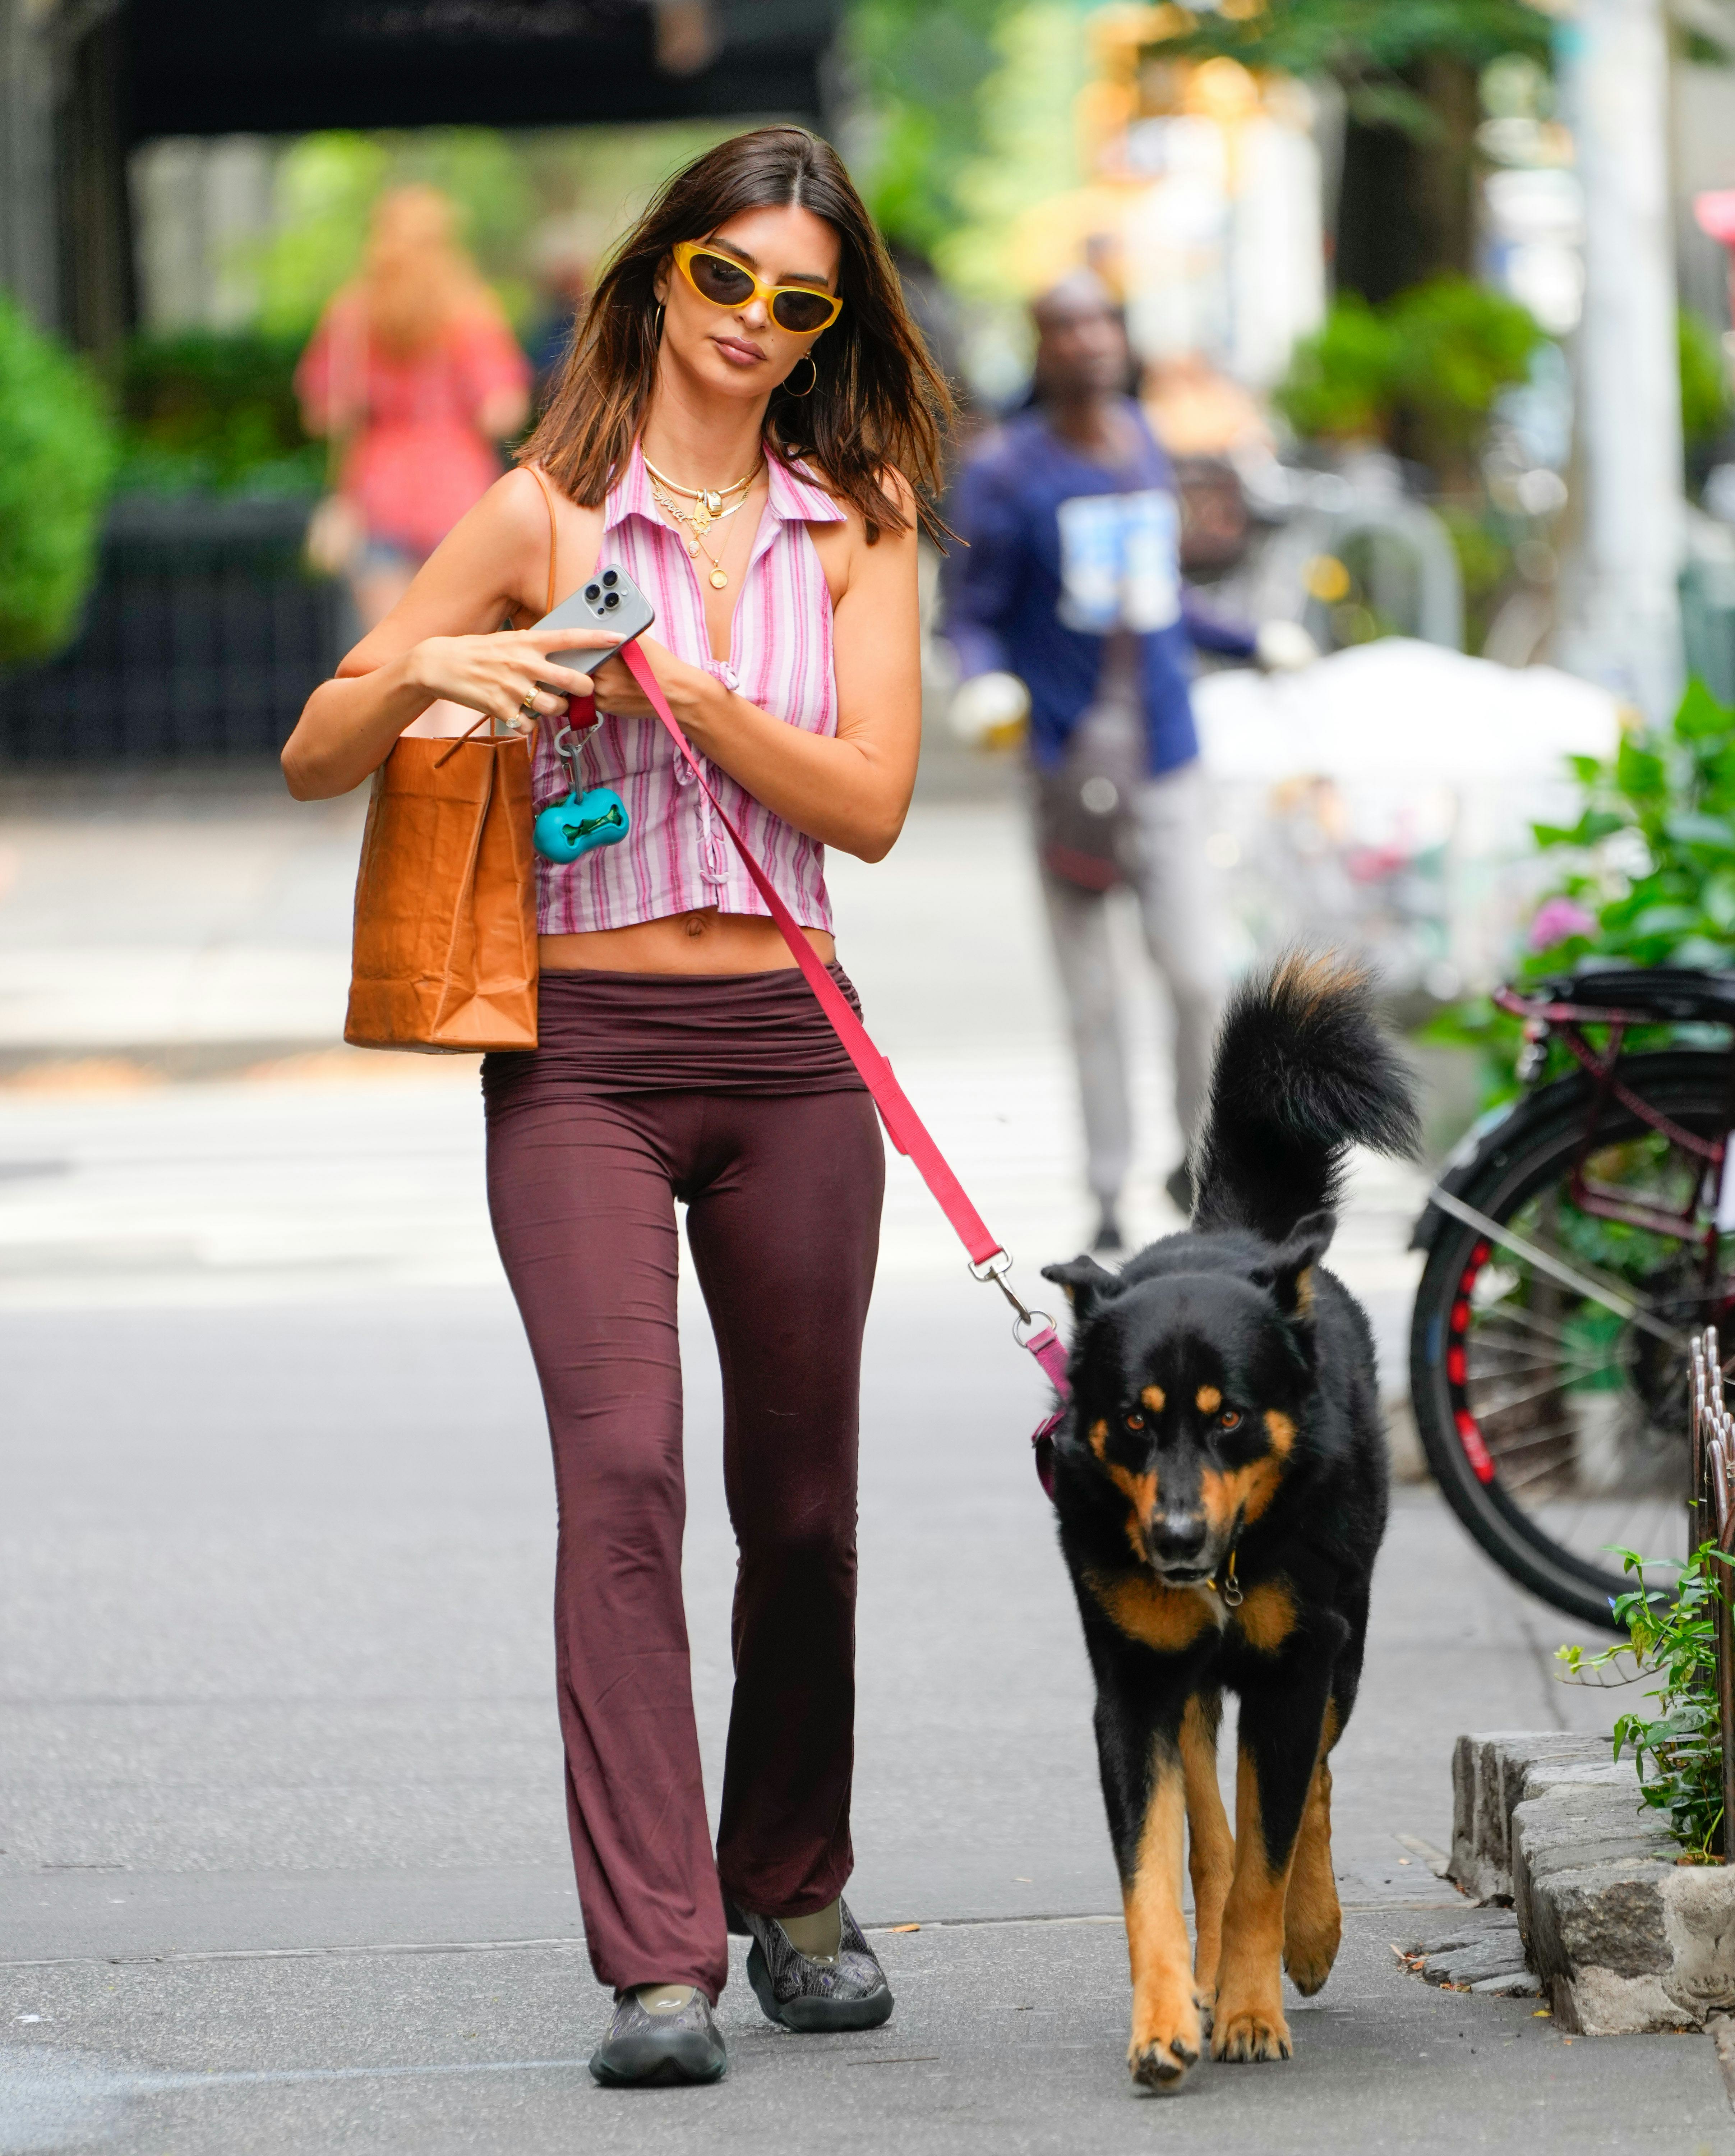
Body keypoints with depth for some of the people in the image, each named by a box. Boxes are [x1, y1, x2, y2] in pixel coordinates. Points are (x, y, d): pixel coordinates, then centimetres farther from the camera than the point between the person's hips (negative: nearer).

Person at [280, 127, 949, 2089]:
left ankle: (793, 1896, 31)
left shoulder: (856, 525, 9)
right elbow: (314, 761, 5)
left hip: (787, 1050, 3)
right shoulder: (546, 515, 4)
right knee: (623, 1471, -16)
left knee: (800, 1494, 10)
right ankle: (657, 1965, -19)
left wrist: (685, 690, -15)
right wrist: (423, 670, -15)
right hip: (582, 1054, -2)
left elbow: (870, 801, -3)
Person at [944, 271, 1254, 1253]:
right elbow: (970, 613, -4)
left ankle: (1201, 1162, 13)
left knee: (1200, 978, -8)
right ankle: (1109, 1199, 10)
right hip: (1069, 757, -3)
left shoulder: (1148, 446, 12)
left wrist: (1252, 644, 24)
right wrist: (986, 680, -23)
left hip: (1165, 754, 3)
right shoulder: (1008, 469, -4)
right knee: (1093, 1002, 1)